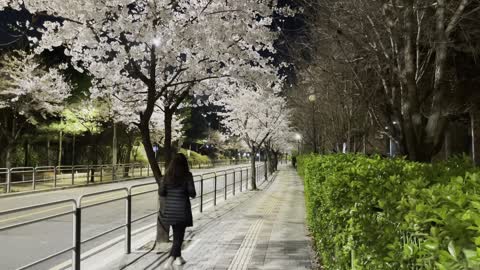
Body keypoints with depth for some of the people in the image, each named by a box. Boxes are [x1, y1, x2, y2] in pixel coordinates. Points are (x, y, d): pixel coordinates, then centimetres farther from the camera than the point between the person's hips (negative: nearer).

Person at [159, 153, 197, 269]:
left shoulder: (168, 175, 0)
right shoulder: (187, 175, -9)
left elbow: (161, 192, -1)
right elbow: (192, 192, -13)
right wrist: (193, 195, 10)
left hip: (169, 208, 4)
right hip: (182, 209, -4)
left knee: (177, 234, 23)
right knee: (179, 237, 1)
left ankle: (178, 257, 33)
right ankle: (170, 259, -17)